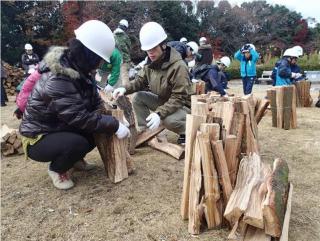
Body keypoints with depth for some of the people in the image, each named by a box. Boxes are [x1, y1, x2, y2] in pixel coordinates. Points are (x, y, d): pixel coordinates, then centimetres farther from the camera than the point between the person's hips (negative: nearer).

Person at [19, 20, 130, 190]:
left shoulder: (77, 69, -3)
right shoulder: (57, 81, -32)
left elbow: (94, 102, 0)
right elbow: (81, 118, -33)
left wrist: (114, 118, -14)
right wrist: (115, 126, -28)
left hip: (61, 128, 8)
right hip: (38, 138, -8)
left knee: (99, 130, -6)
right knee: (77, 143, -32)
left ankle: (74, 158, 18)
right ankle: (57, 169, -1)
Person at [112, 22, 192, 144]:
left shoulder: (178, 66, -27)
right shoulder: (151, 62, -4)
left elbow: (179, 98, -30)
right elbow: (140, 81, 3)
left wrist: (159, 113, -41)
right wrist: (125, 88, -19)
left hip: (182, 106, -7)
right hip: (162, 101, 7)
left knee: (168, 119, -36)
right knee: (138, 97, -11)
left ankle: (187, 131, -4)